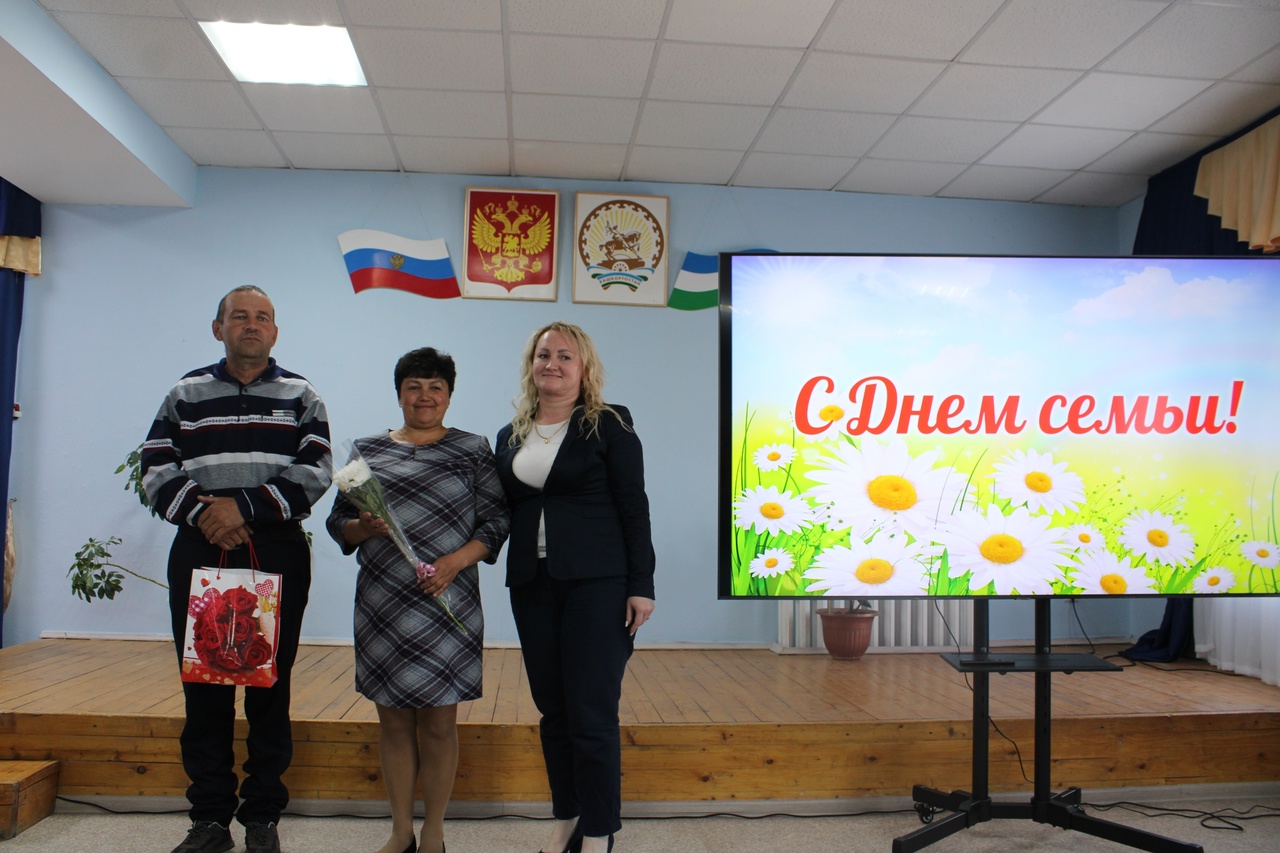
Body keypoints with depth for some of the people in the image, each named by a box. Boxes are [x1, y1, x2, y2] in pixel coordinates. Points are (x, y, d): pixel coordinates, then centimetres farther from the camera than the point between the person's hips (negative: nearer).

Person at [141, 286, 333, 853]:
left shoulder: (301, 397, 8)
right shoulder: (186, 396, 12)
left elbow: (314, 472, -4)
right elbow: (156, 470, 4)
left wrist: (244, 507, -14)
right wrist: (201, 513, -13)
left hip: (277, 555, -1)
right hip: (199, 555, 2)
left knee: (271, 686, 3)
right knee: (203, 686, 4)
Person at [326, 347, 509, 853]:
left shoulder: (473, 450, 5)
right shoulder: (367, 450, 11)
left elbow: (496, 520, 1)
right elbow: (338, 521, 11)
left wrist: (457, 560, -14)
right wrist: (364, 527, -11)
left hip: (446, 606, -2)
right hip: (382, 607, 2)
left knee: (439, 721, 4)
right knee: (393, 719, 9)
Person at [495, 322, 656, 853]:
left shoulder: (608, 426, -2)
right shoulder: (511, 436, 12)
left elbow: (634, 509, -5)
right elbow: (504, 512, 15)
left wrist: (641, 585, -9)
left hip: (596, 583, -5)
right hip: (532, 585, 5)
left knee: (592, 714, -2)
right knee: (552, 710, 12)